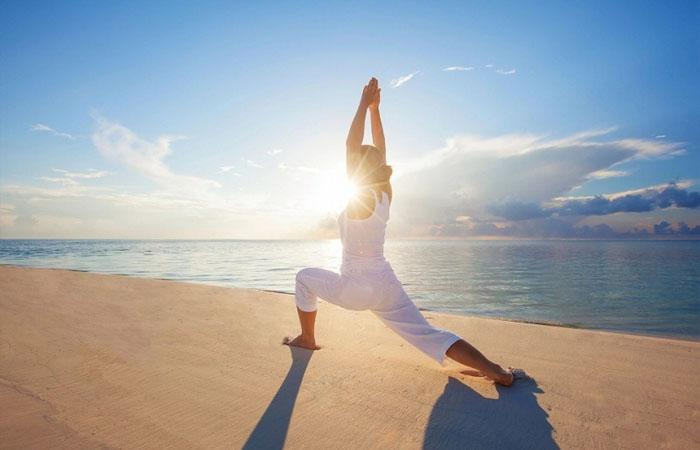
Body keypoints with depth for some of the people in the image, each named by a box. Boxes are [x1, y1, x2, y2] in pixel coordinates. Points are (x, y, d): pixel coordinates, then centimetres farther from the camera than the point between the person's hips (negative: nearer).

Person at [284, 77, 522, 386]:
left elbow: (352, 145, -14)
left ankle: (307, 339, 28)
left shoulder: (359, 198, -13)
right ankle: (497, 372, -12)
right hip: (386, 285, 6)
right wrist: (374, 109, 15)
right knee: (430, 336, 2)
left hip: (356, 288, -5)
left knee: (305, 277, 18)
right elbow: (380, 151, 13)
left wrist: (365, 105, -9)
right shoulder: (385, 195, 4)